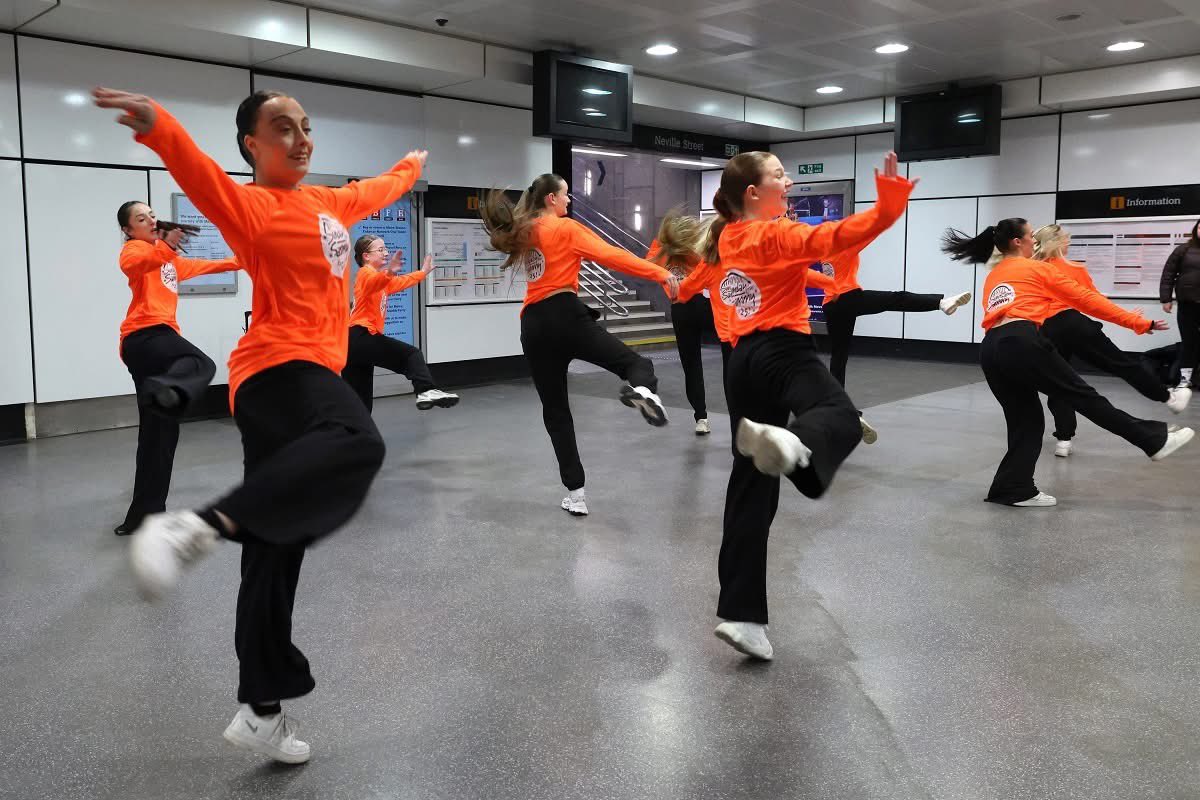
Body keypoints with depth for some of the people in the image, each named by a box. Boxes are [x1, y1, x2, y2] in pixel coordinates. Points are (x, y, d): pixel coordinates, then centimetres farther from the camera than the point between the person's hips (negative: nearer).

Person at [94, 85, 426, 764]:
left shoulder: (332, 202, 22)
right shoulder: (251, 205, -4)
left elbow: (379, 191, 43)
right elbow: (202, 176, -26)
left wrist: (414, 165, 61)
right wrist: (158, 126, -46)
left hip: (311, 373, 8)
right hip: (279, 371, -8)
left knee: (276, 553, 8)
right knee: (358, 443, -41)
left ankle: (261, 711, 15)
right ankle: (198, 527, -43)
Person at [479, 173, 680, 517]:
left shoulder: (523, 233, 21)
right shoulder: (565, 228, 1)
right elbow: (610, 255, -9)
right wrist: (660, 273, -14)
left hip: (533, 325, 6)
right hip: (565, 316, -6)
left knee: (555, 411, 9)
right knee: (635, 362, -2)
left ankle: (575, 492, 3)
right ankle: (642, 388, -41)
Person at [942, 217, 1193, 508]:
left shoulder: (991, 279, 29)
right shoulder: (1037, 268, 10)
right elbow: (1086, 299, 10)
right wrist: (1139, 322, 15)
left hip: (990, 350, 6)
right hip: (1021, 342, -6)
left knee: (1025, 421, 12)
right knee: (1084, 397, 0)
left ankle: (1015, 490, 8)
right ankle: (1155, 441, 8)